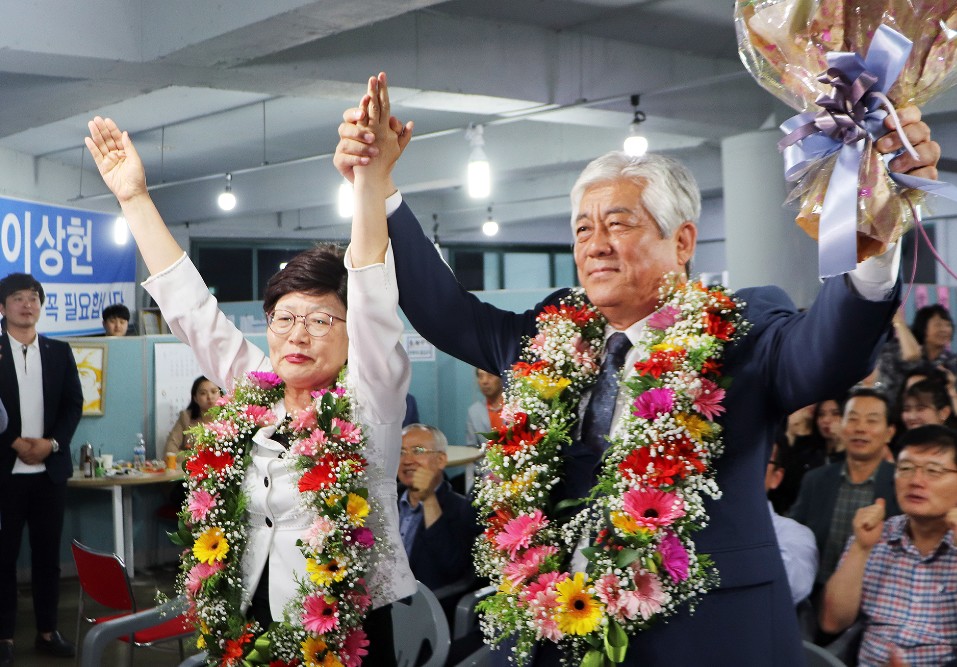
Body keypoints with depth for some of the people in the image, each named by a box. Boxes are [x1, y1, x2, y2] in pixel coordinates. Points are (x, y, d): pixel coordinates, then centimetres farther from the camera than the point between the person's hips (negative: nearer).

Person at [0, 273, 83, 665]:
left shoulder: (59, 352, 10)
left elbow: (74, 404, 6)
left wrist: (51, 443, -8)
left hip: (50, 470, 3)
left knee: (48, 555, 7)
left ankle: (47, 632, 16)